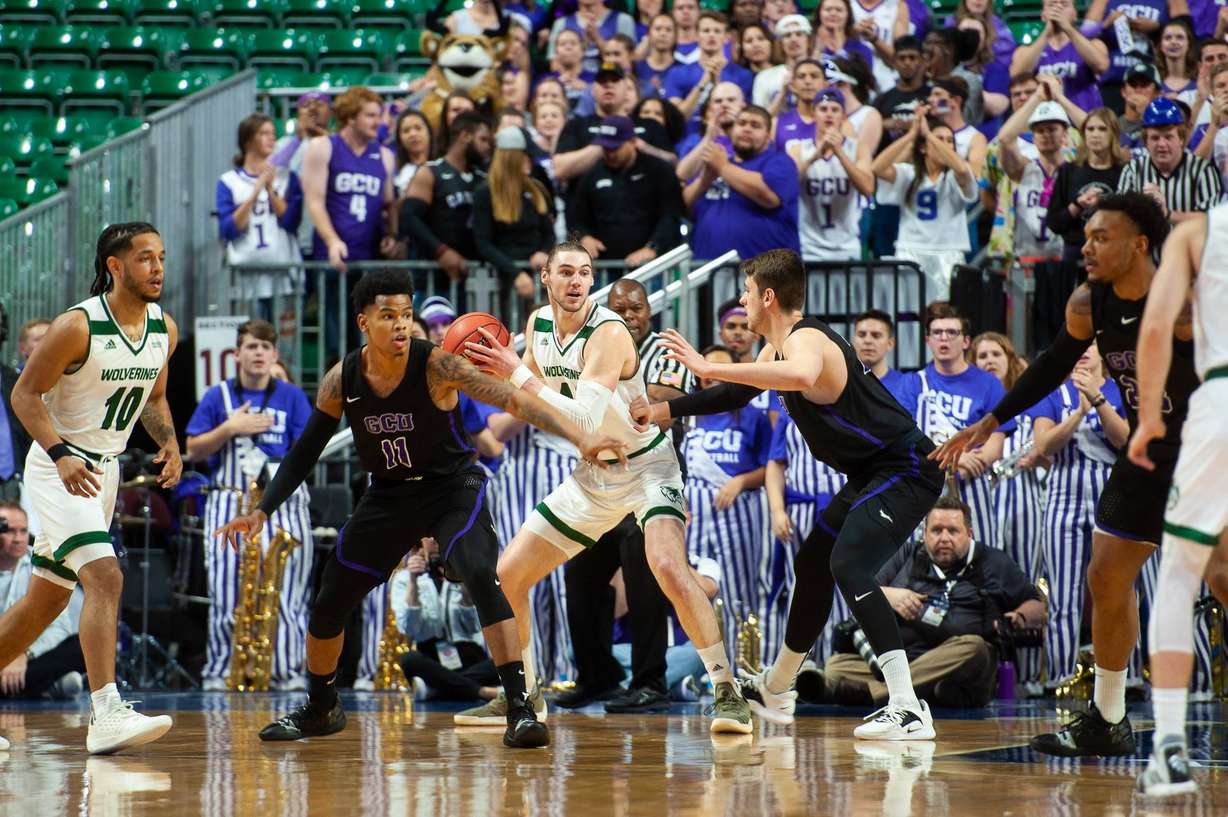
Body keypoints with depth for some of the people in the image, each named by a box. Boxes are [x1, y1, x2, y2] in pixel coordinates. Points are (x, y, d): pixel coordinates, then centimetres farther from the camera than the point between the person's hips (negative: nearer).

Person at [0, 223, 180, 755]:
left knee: (48, 598, 15)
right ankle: (106, 715, -30)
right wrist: (62, 455, -28)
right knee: (105, 577, -24)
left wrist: (169, 444, -1)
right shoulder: (77, 327, -19)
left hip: (104, 470, 8)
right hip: (59, 467, -8)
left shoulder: (165, 330, 2)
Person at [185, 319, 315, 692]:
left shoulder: (292, 398, 9)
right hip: (230, 504, 0)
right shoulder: (218, 397, 9)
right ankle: (218, 673, 1)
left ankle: (288, 672, -2)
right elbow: (193, 451, 7)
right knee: (225, 594, -6)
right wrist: (229, 429, -7)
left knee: (286, 592, -7)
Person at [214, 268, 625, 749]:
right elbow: (305, 452, 1)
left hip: (452, 487, -4)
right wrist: (262, 511, -6)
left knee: (481, 577, -31)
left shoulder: (436, 365, -24)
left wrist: (579, 438, -42)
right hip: (389, 495, 4)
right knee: (328, 604, 8)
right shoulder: (342, 380, -11)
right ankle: (320, 709, 34)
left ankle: (519, 707, -29)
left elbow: (514, 401, -30)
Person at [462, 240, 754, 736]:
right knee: (506, 576, 7)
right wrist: (496, 373, -4)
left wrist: (517, 374, -33)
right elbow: (532, 391, 17)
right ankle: (520, 695, 23)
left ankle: (727, 691, -25)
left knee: (669, 568, -32)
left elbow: (583, 419, -35)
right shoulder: (539, 324, -2)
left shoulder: (609, 333, -25)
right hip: (594, 474, 8)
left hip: (645, 466, -8)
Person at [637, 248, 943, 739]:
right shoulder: (775, 348, 11)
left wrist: (709, 368, -44)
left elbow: (800, 375, -48)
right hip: (871, 475, 11)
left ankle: (907, 708, -32)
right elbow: (736, 395, 29)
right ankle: (775, 690, 41)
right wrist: (662, 412, 29)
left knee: (848, 567, -26)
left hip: (904, 472, -11)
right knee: (813, 565, 21)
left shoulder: (806, 339, -21)